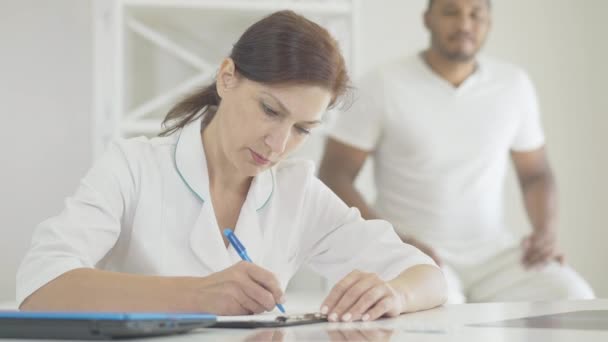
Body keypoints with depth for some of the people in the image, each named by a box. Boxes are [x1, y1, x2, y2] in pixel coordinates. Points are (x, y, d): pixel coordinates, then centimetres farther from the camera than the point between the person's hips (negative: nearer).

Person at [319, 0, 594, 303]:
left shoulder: (514, 84, 5)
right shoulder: (381, 85, -6)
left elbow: (535, 174, 15)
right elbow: (333, 175, -6)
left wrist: (546, 232, -7)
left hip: (494, 253, 4)